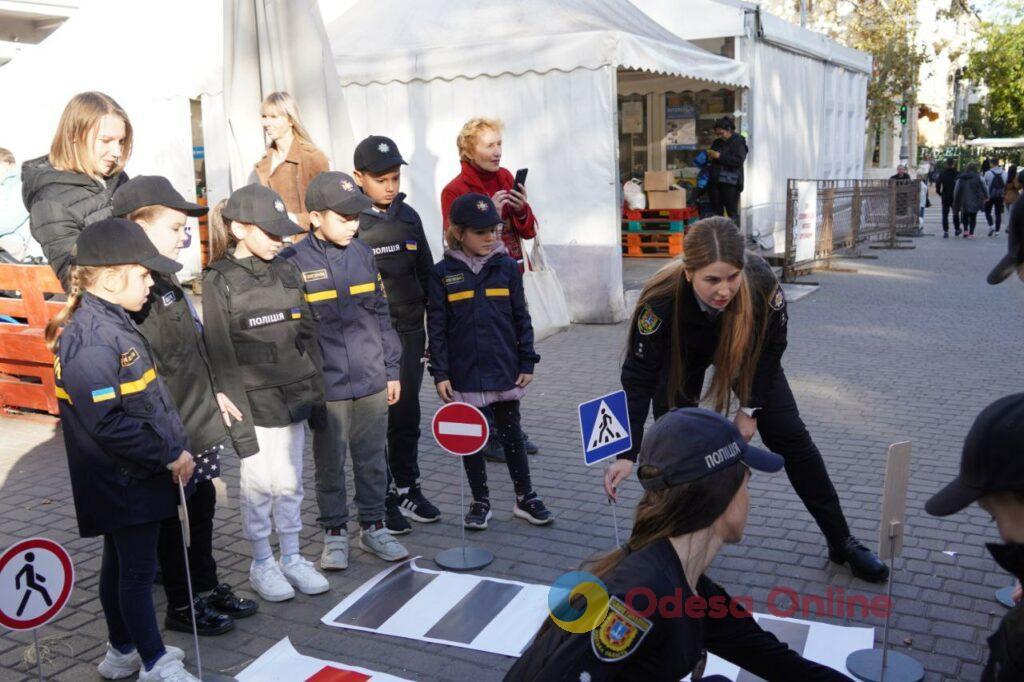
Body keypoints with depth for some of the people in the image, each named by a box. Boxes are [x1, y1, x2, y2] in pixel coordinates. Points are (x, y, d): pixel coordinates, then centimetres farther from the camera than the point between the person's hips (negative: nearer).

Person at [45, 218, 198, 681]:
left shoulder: (112, 324, 7)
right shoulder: (90, 342, -24)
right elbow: (109, 424, -27)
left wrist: (174, 448, 12)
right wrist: (169, 455, -20)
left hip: (129, 478, 10)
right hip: (126, 482, -10)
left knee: (122, 564, 21)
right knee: (137, 570, 5)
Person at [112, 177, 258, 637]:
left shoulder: (165, 280, 8)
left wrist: (214, 392, 20)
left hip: (199, 423, 9)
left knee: (202, 505, 19)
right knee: (171, 517, 8)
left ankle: (207, 587, 36)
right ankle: (181, 606, 25)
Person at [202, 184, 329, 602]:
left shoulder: (286, 273, 8)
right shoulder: (218, 282, -8)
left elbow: (307, 335, 12)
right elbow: (220, 356, -11)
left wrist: (315, 388, 9)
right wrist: (236, 414, -14)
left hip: (293, 398, 5)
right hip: (254, 403, -5)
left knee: (290, 482, 14)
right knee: (258, 484, 5)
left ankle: (291, 557, 28)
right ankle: (261, 564, 23)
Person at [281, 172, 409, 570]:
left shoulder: (363, 255, 5)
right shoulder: (293, 262, -9)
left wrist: (392, 369, 11)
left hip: (372, 381, 4)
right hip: (326, 386, -4)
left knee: (373, 460, 13)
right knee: (330, 463, 10)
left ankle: (373, 526, 29)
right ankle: (334, 533, 25)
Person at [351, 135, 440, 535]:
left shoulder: (409, 217, 9)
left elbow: (426, 275, 15)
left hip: (409, 332, 5)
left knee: (407, 417, 12)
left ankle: (407, 488, 27)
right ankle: (382, 499, 15)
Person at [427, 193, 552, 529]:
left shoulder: (506, 267, -1)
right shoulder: (443, 273, -4)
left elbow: (521, 318, 4)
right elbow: (436, 327, -3)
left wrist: (527, 363, 1)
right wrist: (440, 373, -6)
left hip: (505, 370, 1)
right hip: (464, 373, -1)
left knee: (511, 434, 12)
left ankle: (525, 498, 25)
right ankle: (481, 501, 25)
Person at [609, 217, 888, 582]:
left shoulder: (761, 282, -38)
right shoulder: (661, 300, -41)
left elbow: (770, 347, -18)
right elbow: (638, 378, -36)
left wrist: (750, 409, -14)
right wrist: (626, 454, -41)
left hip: (744, 351, 1)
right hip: (682, 356, -1)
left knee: (791, 436, 0)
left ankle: (842, 542, 14)